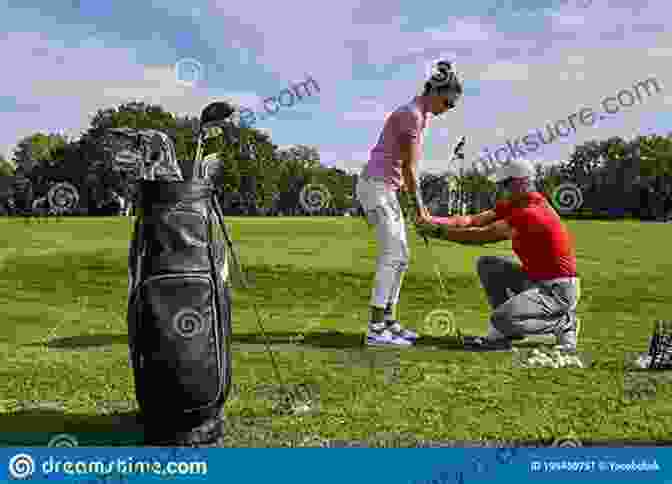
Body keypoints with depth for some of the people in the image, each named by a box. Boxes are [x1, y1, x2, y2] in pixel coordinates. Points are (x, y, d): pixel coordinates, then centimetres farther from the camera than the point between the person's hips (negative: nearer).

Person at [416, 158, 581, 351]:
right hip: (535, 280, 10)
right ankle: (505, 333, 7)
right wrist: (436, 221, -13)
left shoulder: (531, 213, -24)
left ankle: (563, 322, 0)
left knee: (501, 320, -23)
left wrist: (438, 231, -19)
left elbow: (482, 236, -24)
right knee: (486, 264, 7)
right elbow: (473, 221, 0)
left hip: (559, 290, -10)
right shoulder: (512, 205, 5)